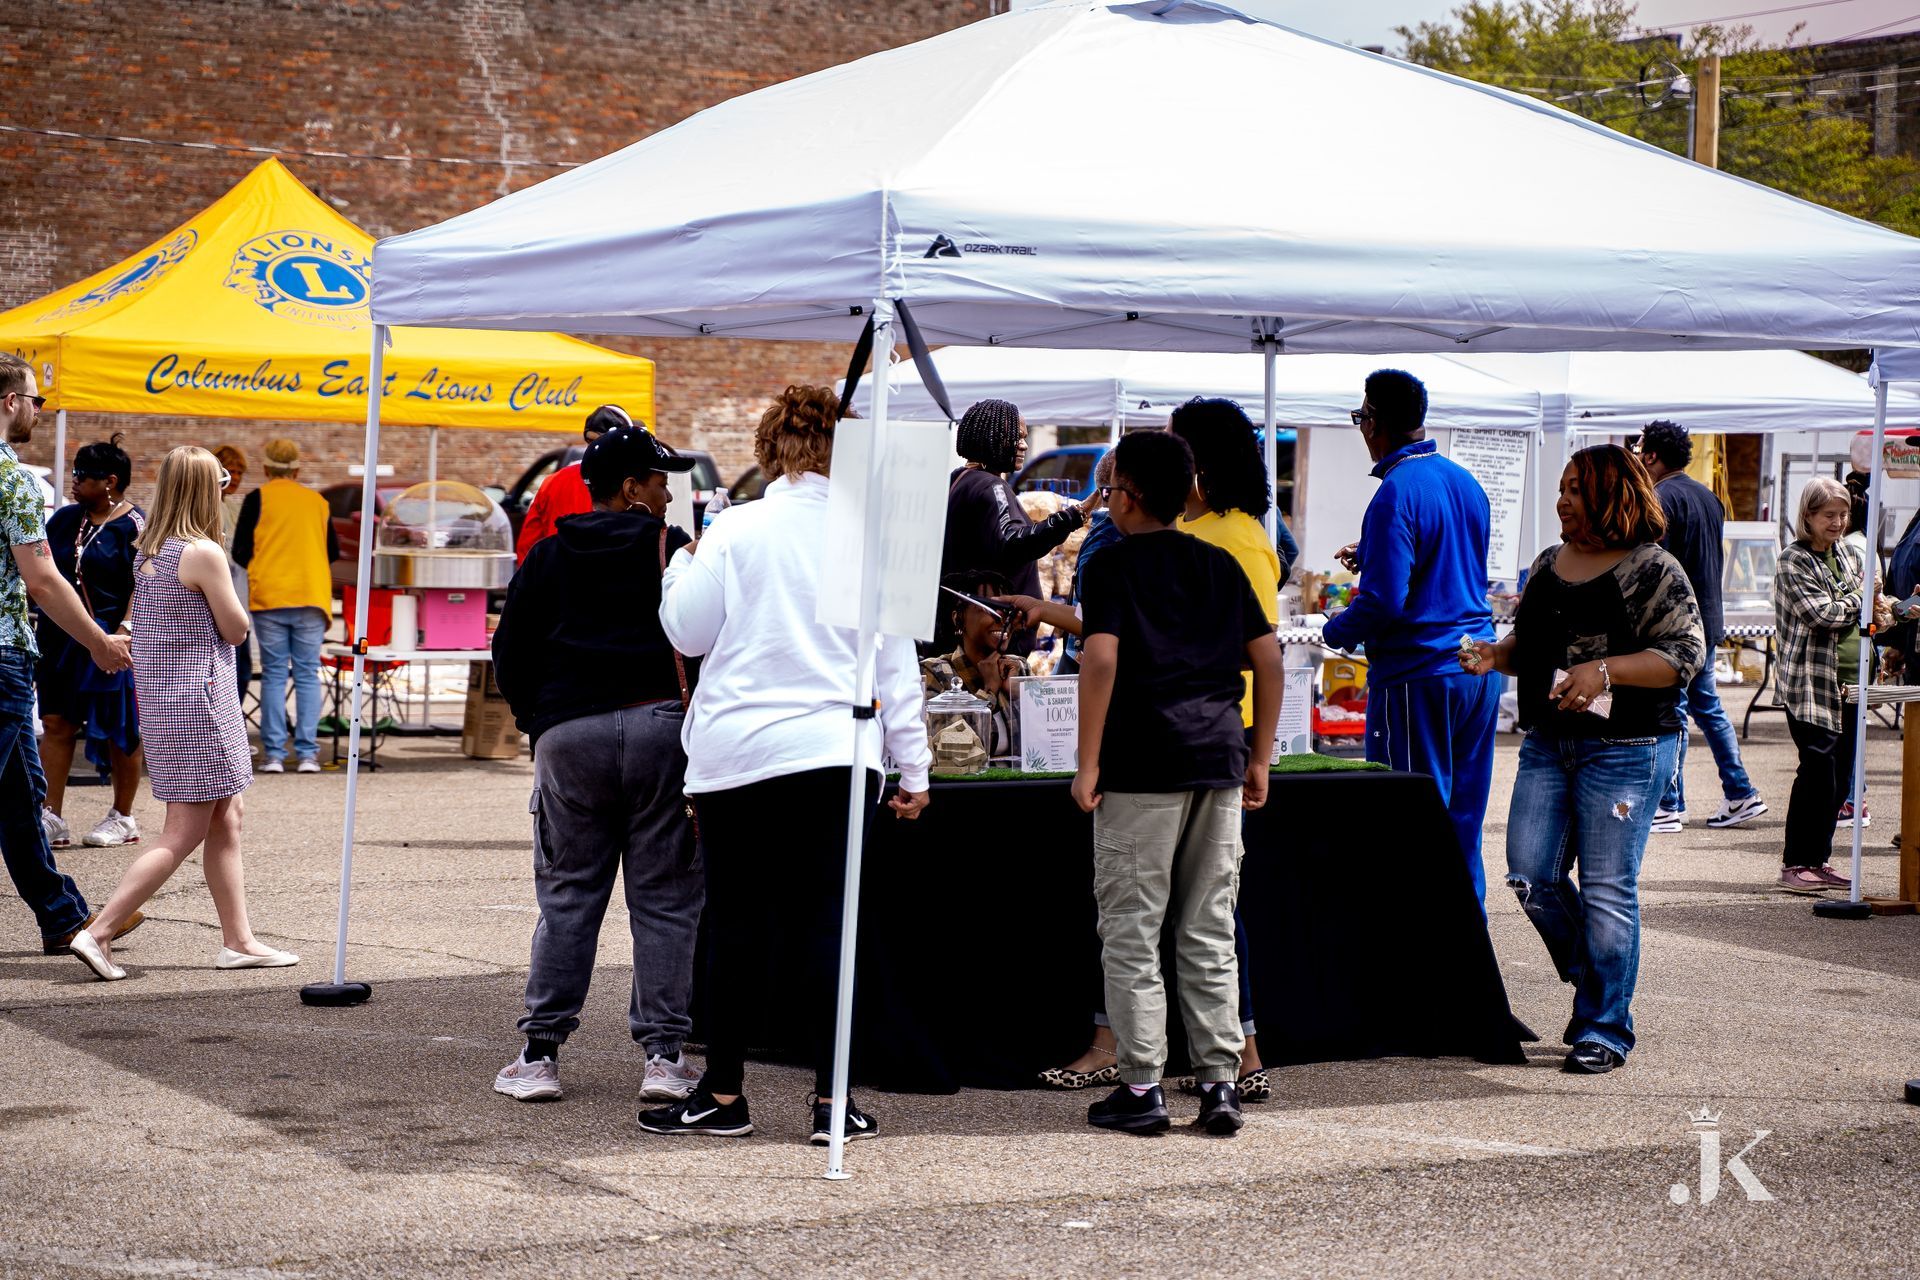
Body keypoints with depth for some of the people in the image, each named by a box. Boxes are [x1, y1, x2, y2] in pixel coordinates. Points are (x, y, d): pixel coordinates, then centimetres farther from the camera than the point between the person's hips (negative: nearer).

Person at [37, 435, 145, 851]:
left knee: (118, 731, 4)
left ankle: (123, 818, 16)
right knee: (57, 723, 2)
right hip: (62, 637, 6)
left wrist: (122, 634, -18)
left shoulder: (134, 525, -9)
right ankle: (51, 819, 4)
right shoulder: (65, 518, 10)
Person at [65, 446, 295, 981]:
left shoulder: (149, 552, 8)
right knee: (184, 833, -4)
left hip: (159, 693, 9)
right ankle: (98, 932, -9)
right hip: (198, 699, -9)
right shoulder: (204, 553, -16)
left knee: (225, 819, 15)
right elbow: (236, 629, -9)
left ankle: (238, 940, 18)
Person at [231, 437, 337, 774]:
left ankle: (274, 754, -1)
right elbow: (333, 552, 16)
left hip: (270, 596, -2)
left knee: (273, 675, 3)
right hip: (311, 598, 2)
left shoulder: (258, 499, 0)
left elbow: (240, 552, -1)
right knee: (308, 674, 5)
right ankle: (308, 753, -1)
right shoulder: (318, 502, 10)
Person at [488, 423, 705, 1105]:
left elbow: (510, 655, 9)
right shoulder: (674, 551, 1)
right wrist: (696, 716, 9)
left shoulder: (547, 558, 9)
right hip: (662, 727, -2)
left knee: (567, 897, 9)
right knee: (664, 899, 4)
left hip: (569, 736, 2)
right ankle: (664, 1054, 2)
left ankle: (540, 1053, 6)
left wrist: (540, 723, 19)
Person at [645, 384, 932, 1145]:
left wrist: (681, 566, 22)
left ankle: (723, 1095, 12)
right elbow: (896, 662, 5)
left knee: (736, 921, 5)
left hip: (735, 752, -1)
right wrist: (913, 767, 11)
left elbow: (688, 633, 4)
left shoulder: (734, 531, -2)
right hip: (834, 749, 1)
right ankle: (830, 1099, 3)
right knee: (823, 922, 3)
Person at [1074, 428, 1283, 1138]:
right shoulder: (1221, 564, 13)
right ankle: (1220, 1084, 7)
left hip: (1142, 765, -5)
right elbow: (1268, 659, 10)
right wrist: (1258, 758, 15)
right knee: (1210, 932, 9)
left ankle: (1142, 1088, 1)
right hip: (1218, 757, 5)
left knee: (1130, 932, 1)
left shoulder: (1113, 564, -2)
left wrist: (1087, 762, -12)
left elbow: (1101, 658, -15)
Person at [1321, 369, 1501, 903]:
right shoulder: (1466, 482, 10)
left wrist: (1336, 631, -2)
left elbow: (1385, 599, -20)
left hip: (1419, 676, -8)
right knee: (1464, 824, 13)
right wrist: (1372, 557, 29)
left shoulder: (1396, 494, -16)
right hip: (1479, 670, 8)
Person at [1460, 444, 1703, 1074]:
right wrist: (1496, 655, 1)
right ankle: (1593, 979, 24)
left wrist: (1604, 671, -23)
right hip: (1548, 744, 7)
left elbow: (1683, 655, -13)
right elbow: (1528, 643, 23)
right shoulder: (1549, 565, 14)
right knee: (1531, 876, 2)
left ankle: (1603, 1028, 7)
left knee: (1607, 891, -4)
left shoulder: (1652, 570, -7)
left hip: (1625, 749, -7)